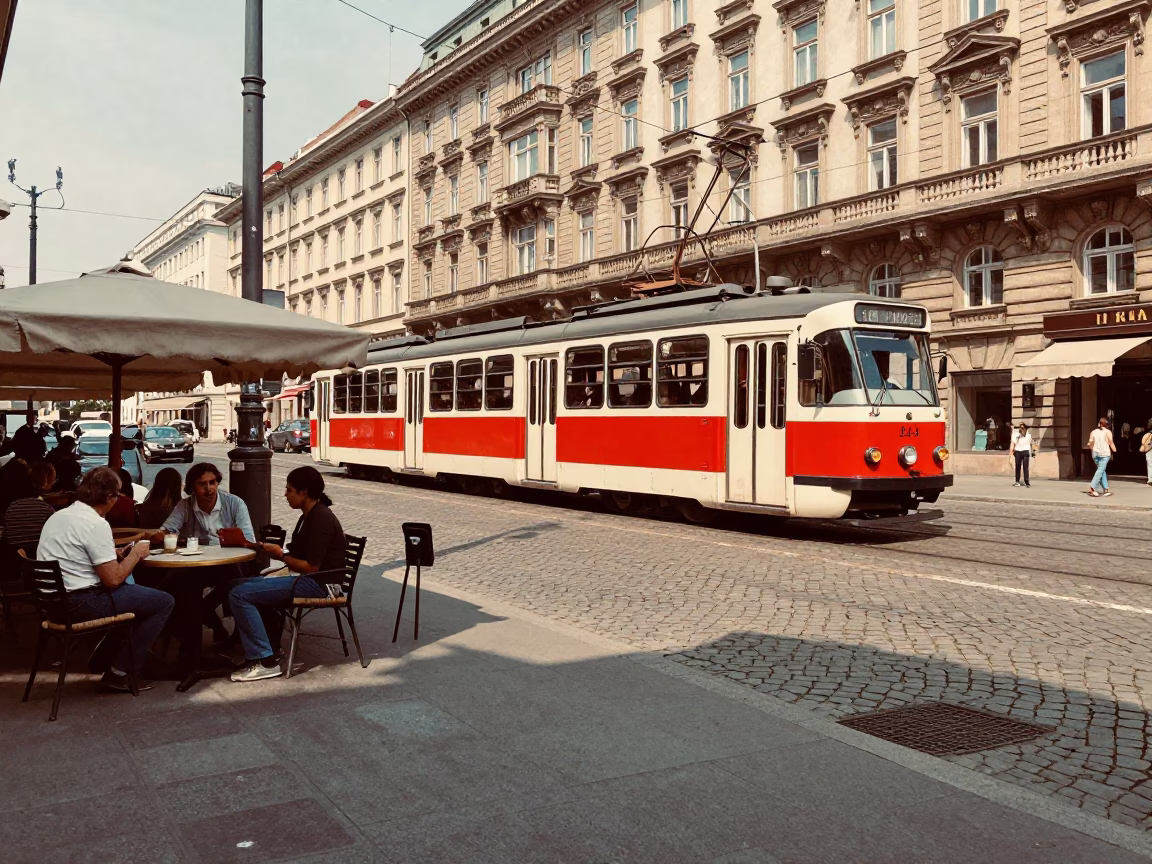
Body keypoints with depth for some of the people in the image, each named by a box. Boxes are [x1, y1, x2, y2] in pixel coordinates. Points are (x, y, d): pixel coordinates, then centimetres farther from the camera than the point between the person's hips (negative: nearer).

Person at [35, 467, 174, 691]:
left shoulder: (58, 516, 10)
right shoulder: (96, 524, -18)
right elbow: (113, 579, -20)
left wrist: (114, 554, 13)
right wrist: (135, 554, -3)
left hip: (52, 600, 10)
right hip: (81, 603, -10)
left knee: (129, 589, 29)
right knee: (164, 602, -2)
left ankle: (105, 658, 25)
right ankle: (120, 672, 1)